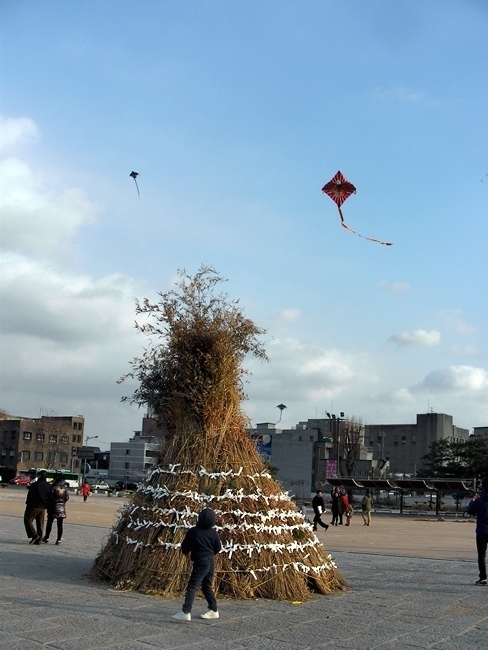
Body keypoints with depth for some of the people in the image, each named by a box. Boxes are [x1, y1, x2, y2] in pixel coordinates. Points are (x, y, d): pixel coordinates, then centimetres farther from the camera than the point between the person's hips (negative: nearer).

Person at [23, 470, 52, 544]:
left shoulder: (35, 485, -11)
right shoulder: (49, 486, 7)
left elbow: (30, 496, -12)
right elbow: (50, 497, 10)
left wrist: (27, 504, -1)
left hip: (34, 506, -6)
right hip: (43, 508, 6)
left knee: (28, 521, 4)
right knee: (40, 524, 11)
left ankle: (34, 535, -10)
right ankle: (38, 540, 11)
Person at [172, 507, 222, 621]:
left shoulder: (192, 532, -11)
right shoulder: (214, 533, 0)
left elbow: (185, 547, -1)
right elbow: (218, 548, 10)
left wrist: (186, 552, 22)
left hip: (200, 562, -6)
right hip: (210, 562, 6)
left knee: (192, 586, -10)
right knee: (207, 586, 20)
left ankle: (186, 612, -20)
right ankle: (213, 610, 25)